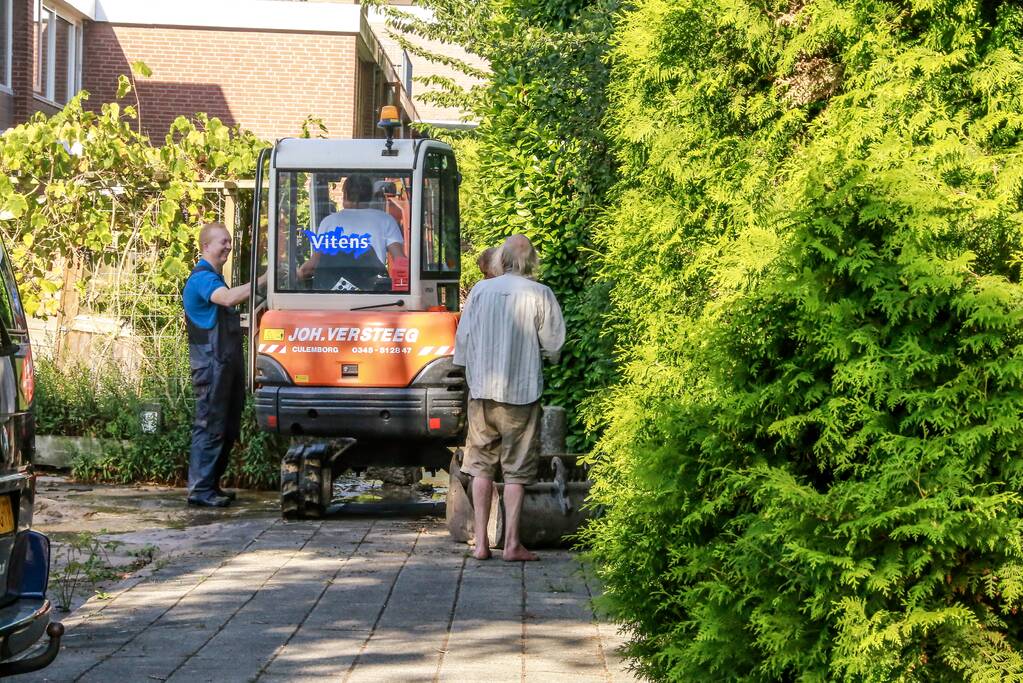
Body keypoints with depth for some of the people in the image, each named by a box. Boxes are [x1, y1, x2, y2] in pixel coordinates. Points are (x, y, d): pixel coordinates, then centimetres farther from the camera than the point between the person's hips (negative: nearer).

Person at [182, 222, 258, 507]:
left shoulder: (215, 278, 21)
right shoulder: (202, 278, -12)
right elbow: (228, 298, -31)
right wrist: (262, 281, -33)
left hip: (228, 363, 10)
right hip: (211, 364, -10)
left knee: (228, 427, 11)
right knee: (210, 426, -9)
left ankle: (212, 485, 18)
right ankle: (200, 489, -7)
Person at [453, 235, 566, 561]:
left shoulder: (480, 290, -1)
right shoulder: (540, 295, -8)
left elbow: (462, 339, 5)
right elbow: (553, 346, -4)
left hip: (482, 390, 2)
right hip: (522, 390, -2)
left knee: (481, 466, 10)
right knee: (516, 469, 5)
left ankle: (481, 542, 8)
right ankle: (512, 543, 3)